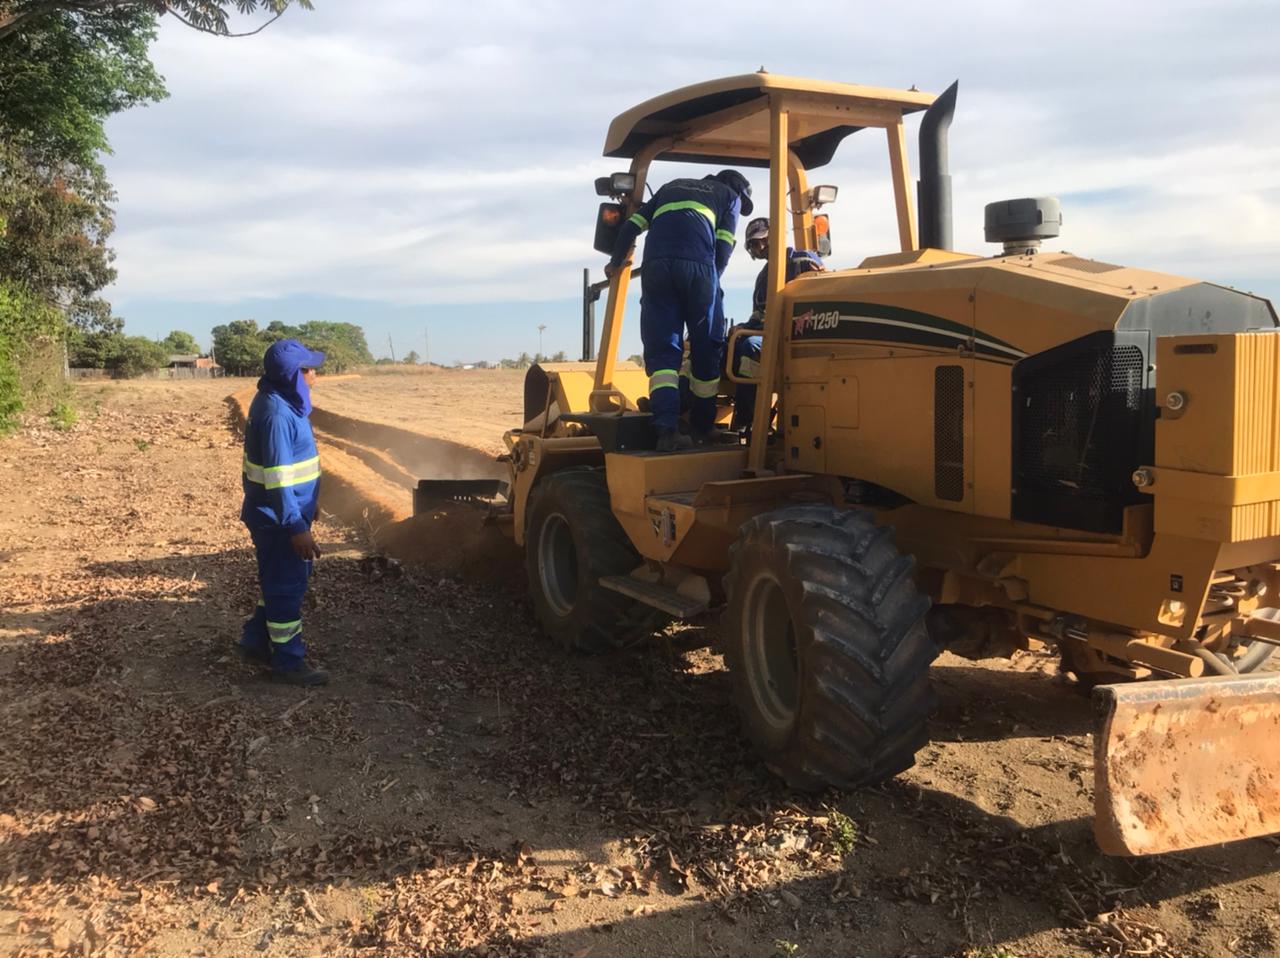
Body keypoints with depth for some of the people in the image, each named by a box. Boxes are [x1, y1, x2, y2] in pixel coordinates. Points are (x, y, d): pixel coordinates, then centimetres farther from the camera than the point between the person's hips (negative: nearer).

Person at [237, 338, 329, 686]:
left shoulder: (279, 402, 7)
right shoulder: (276, 414, -25)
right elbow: (277, 479, -27)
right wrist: (297, 527, -26)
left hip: (278, 516, 10)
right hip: (279, 520, -10)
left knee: (279, 582, 22)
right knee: (288, 587, 2)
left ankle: (256, 641, 34)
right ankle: (288, 661, 14)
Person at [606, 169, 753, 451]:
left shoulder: (672, 188, 34)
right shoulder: (730, 196, 24)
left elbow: (631, 226, 26)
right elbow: (724, 247, 8)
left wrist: (616, 263, 39)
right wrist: (711, 284, 16)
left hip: (656, 266, 3)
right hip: (698, 266, -3)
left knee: (662, 350, -1)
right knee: (706, 349, 10)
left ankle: (667, 429, -17)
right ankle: (703, 428, 17)